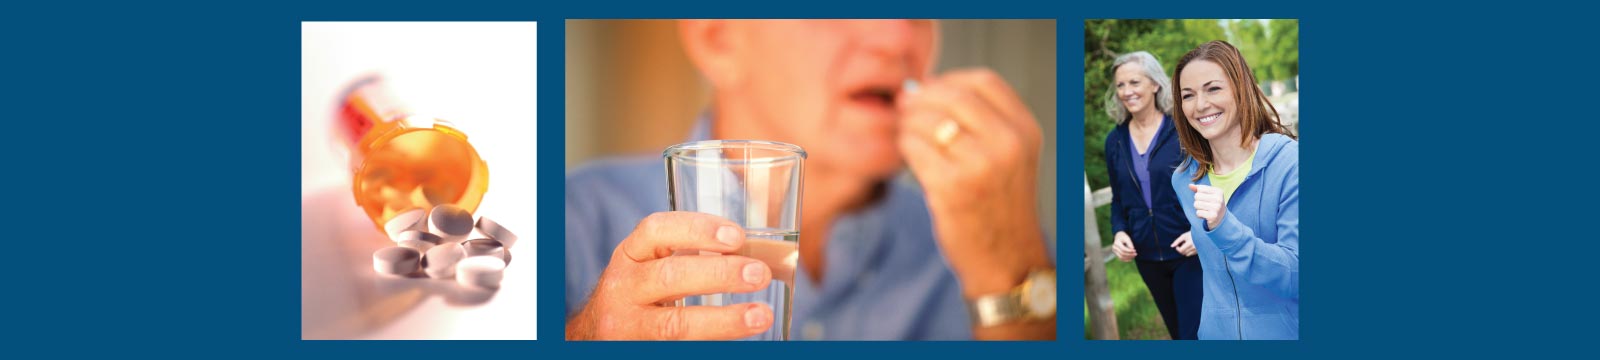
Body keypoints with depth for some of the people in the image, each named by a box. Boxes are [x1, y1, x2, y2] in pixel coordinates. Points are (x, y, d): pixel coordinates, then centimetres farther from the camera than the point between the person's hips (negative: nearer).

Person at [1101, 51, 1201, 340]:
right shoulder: (1115, 141, 4)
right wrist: (1119, 232, -6)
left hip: (1191, 252, -5)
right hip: (1147, 258, 5)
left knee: (1194, 333, -5)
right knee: (1178, 332, 18)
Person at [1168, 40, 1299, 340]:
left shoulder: (1289, 161, -16)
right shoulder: (1184, 180, 1)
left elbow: (1297, 278, -21)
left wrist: (1224, 227, -30)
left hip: (1283, 332, -4)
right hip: (1216, 333, 4)